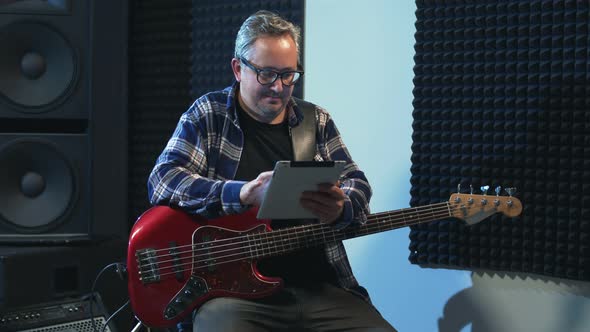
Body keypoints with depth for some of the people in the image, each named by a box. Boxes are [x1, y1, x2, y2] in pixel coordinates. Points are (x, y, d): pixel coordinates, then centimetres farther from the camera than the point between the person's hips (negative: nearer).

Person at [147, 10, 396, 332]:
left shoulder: (317, 121, 15)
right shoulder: (208, 115, 5)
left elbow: (357, 184, 11)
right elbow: (162, 180, -5)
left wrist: (341, 208, -15)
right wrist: (242, 194, -21)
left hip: (319, 287, 4)